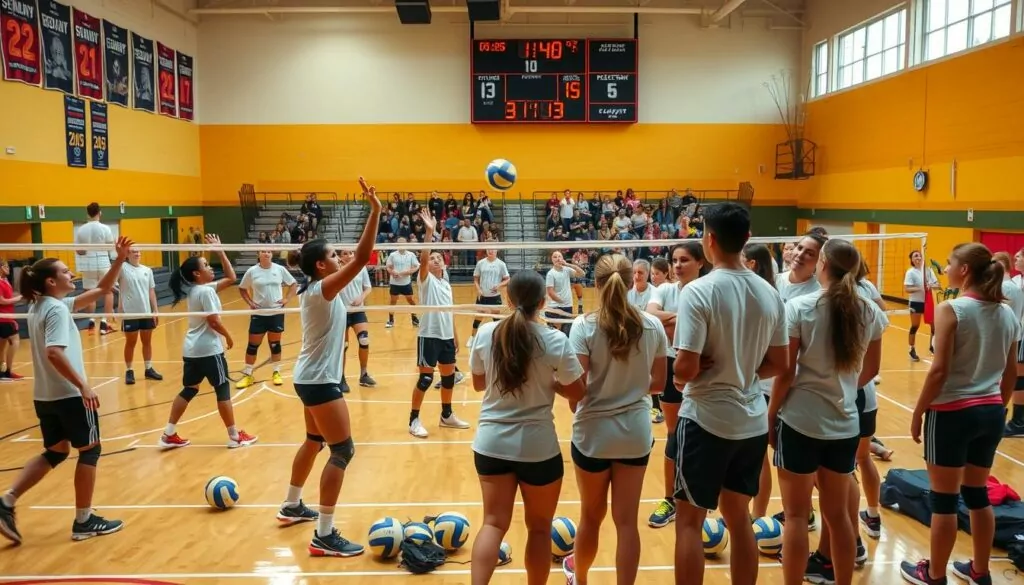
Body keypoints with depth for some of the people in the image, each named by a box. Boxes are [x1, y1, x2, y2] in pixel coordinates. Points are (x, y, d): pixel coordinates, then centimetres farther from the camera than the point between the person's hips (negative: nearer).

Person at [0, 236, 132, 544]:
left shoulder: (40, 306, 12)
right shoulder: (56, 310, -17)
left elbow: (100, 291, 14)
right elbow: (54, 353, -31)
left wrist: (119, 260, 8)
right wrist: (83, 386, -29)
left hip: (45, 395, 9)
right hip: (69, 394, -9)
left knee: (55, 452, 19)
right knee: (89, 450, 5)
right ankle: (84, 521, 11)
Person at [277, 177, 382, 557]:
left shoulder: (313, 290, 7)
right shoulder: (322, 289, -19)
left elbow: (356, 261, 18)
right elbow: (360, 259, -29)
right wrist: (375, 211, -30)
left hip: (310, 377, 10)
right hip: (319, 380, -10)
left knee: (315, 441, 24)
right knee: (342, 451, -7)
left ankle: (292, 506, 41)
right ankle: (324, 536, -4)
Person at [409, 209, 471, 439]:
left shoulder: (447, 285, 14)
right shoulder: (426, 280, -4)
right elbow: (422, 259, -24)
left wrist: (455, 338, 16)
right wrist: (429, 232, -31)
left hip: (446, 337, 7)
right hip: (429, 336, -6)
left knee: (449, 376, 13)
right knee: (425, 379, -5)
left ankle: (447, 415, 29)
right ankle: (414, 420, 5)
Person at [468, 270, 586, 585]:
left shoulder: (485, 334, -4)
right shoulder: (555, 341, -13)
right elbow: (577, 392, -5)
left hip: (491, 443, 3)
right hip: (538, 446, -2)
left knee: (494, 522, 11)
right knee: (539, 526, 15)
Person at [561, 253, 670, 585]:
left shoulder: (584, 326, -15)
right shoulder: (653, 326, -4)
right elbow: (658, 383, 3)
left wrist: (576, 408, 5)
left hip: (594, 433, -1)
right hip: (636, 433, 2)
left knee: (591, 516, 19)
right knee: (627, 521, 10)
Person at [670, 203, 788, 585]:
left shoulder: (698, 291, -17)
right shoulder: (769, 293, 2)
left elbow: (685, 369, -20)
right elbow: (777, 364, 8)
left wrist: (682, 375, 1)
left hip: (707, 420, -6)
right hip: (752, 421, 6)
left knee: (689, 521, 7)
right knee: (738, 517, 18)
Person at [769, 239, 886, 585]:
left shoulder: (799, 307, -12)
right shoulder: (869, 311, 0)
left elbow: (786, 372, -11)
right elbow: (870, 370, 12)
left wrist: (771, 414, 1)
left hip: (800, 420, -4)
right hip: (845, 423, 4)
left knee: (797, 515, 6)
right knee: (838, 513, 17)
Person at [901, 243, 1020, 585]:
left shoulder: (951, 310, -15)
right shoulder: (1007, 313, 5)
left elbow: (940, 370, -18)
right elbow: (1011, 372, 11)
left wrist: (918, 412, -9)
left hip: (952, 413, -7)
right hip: (990, 413, 7)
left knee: (945, 499, 6)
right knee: (977, 493, 20)